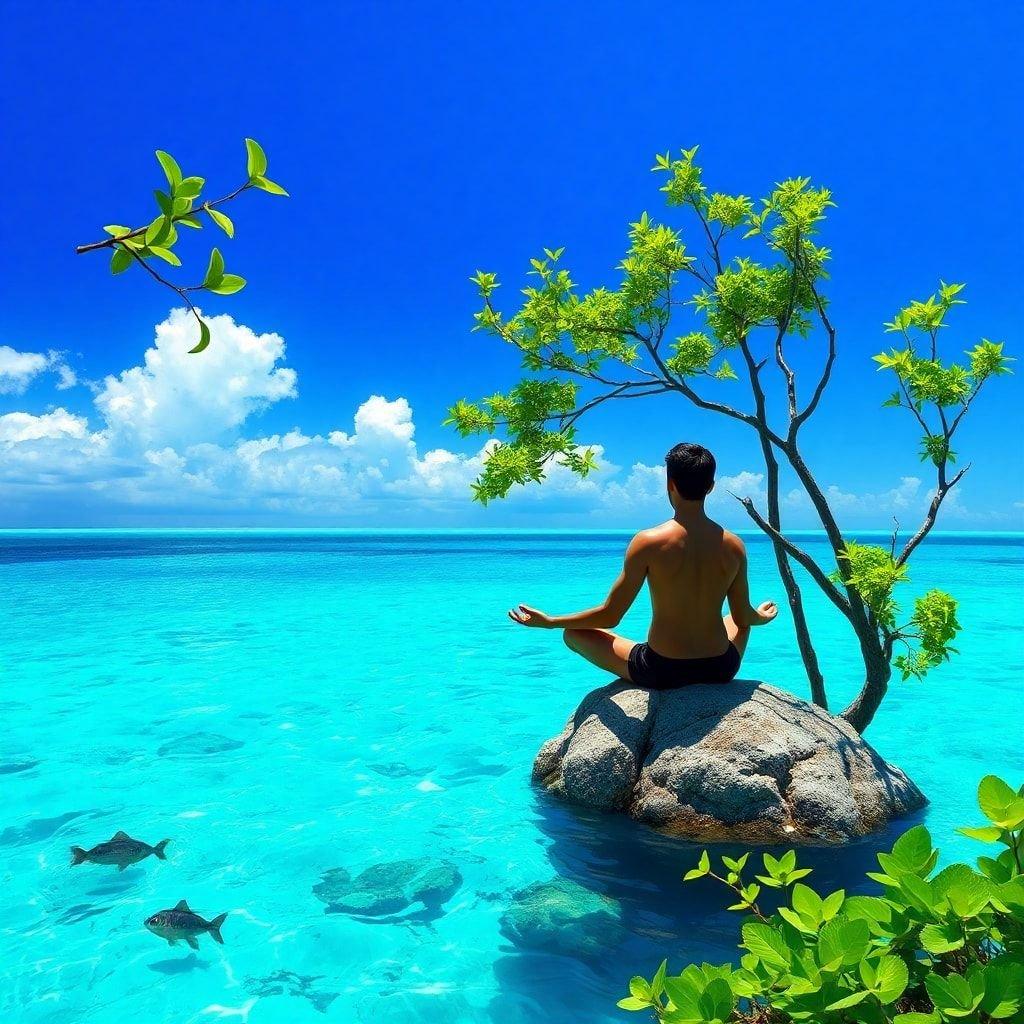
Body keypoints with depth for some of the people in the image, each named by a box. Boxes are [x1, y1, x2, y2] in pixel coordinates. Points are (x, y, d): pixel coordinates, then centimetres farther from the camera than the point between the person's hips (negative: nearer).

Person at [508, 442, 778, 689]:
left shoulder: (647, 542, -17)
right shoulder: (733, 546, -6)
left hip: (661, 673, -4)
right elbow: (743, 617, 6)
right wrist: (761, 617, 31)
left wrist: (550, 622, 2)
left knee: (574, 634, 15)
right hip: (721, 669, 4)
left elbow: (611, 615, -13)